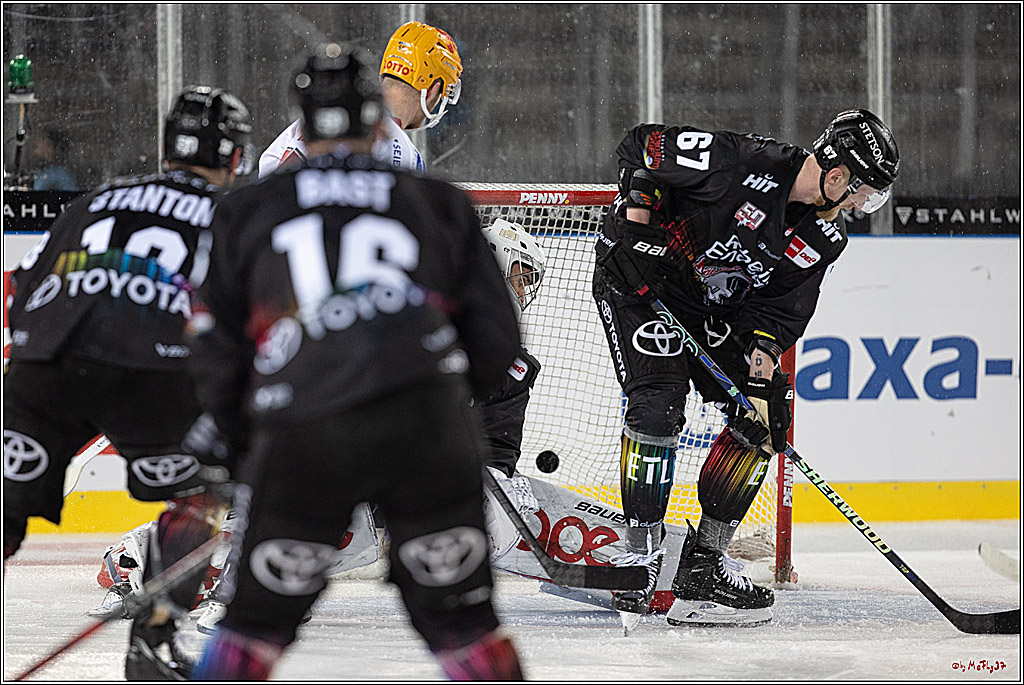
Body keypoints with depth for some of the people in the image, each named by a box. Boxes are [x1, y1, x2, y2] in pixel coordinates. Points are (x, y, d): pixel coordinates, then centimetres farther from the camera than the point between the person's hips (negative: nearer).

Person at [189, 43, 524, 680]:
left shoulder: (247, 211, 17)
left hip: (302, 436, 0)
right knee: (459, 614, 12)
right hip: (428, 424, 0)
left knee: (261, 615, 16)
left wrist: (239, 423, 34)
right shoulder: (439, 204, 19)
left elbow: (220, 356, 15)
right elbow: (496, 341, 16)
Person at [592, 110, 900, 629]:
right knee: (657, 404, -23)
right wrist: (639, 207, -26)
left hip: (712, 311, 8)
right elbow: (645, 143, -19)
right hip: (638, 279, -7)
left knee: (765, 415, -1)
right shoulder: (745, 163, -27)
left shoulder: (825, 240, -5)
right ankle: (639, 556, -14)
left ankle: (704, 561, 3)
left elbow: (783, 309, -4)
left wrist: (763, 355, -21)